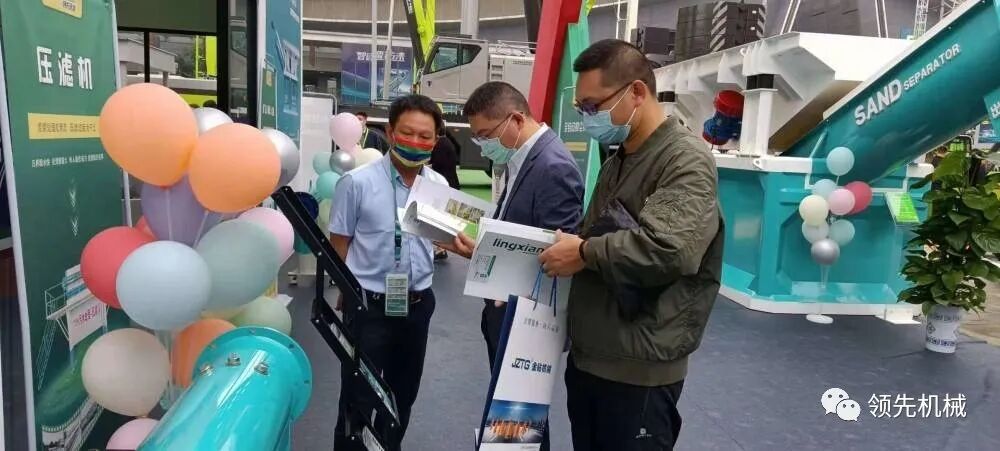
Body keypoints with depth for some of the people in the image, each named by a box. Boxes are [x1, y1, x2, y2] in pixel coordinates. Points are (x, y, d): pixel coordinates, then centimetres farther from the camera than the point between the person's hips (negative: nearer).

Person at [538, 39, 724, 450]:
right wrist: (564, 243, 3)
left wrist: (584, 253, -18)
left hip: (639, 368, -8)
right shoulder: (616, 163, 14)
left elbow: (668, 249, -29)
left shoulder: (686, 160, -15)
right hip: (586, 355, 8)